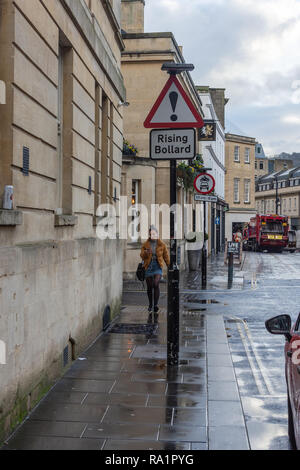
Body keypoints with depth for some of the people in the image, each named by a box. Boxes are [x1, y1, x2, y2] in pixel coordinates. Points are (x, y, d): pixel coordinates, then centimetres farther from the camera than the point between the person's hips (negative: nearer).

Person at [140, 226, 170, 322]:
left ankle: (156, 305, -12)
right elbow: (142, 256, -1)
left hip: (158, 267, -1)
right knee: (149, 288, 6)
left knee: (156, 284, -22)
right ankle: (150, 307, 22)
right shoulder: (146, 244, 4)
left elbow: (166, 256, 6)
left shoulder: (162, 245, 3)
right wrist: (145, 252, -23)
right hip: (148, 267, 2)